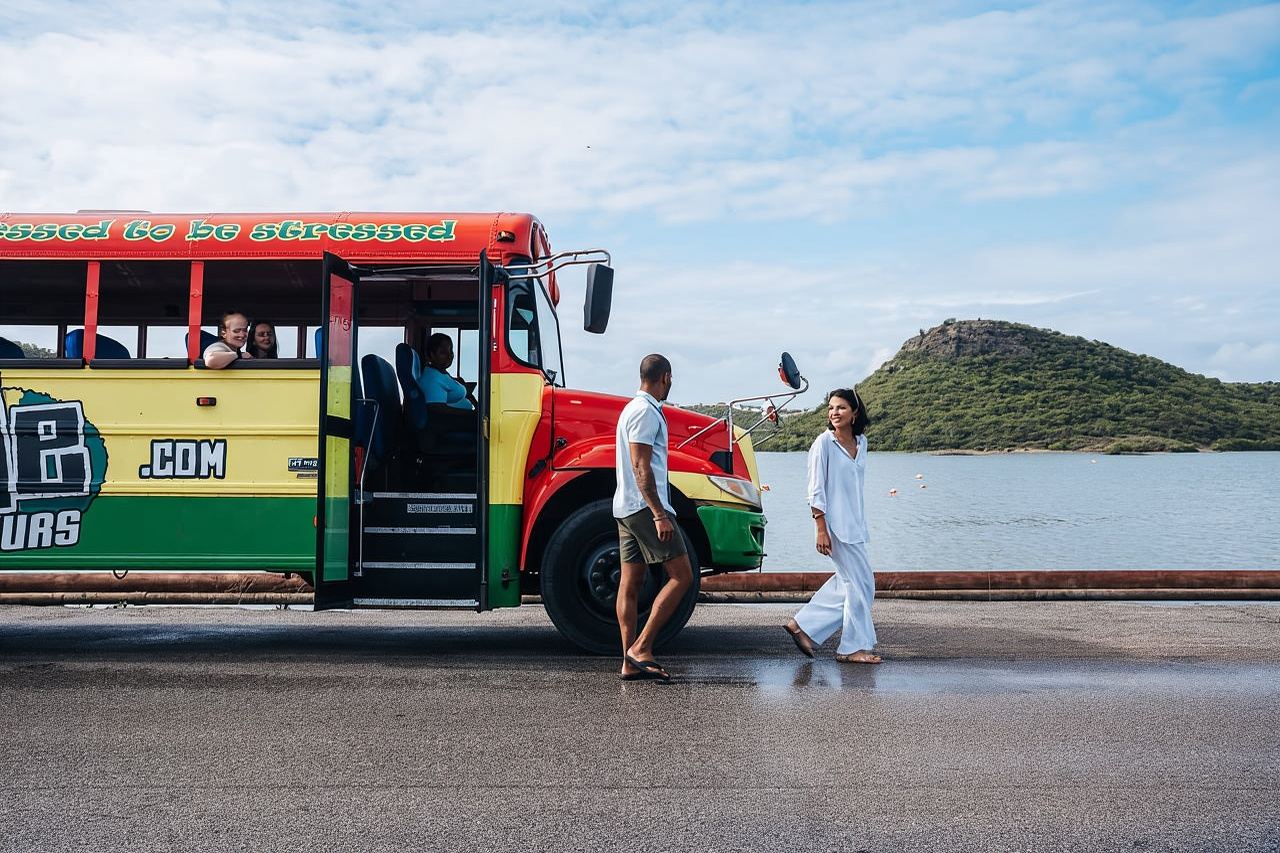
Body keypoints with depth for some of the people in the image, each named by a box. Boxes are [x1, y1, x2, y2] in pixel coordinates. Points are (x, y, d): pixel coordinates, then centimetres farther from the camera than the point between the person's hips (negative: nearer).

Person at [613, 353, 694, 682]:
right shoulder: (646, 412, -12)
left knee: (631, 582, 7)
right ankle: (641, 647, -8)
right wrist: (659, 515, -21)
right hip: (645, 506, -11)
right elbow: (642, 467, -19)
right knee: (681, 576, -7)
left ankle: (630, 662, 10)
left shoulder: (633, 408, 20)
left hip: (626, 507, 11)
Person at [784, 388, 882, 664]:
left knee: (848, 582, 13)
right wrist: (821, 529, -16)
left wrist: (859, 524, 19)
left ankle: (804, 626, 20)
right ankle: (855, 647, 10)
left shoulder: (861, 442, 10)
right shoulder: (824, 442, -9)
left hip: (854, 525, 8)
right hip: (835, 525, -8)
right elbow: (816, 490, -12)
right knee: (861, 584, -3)